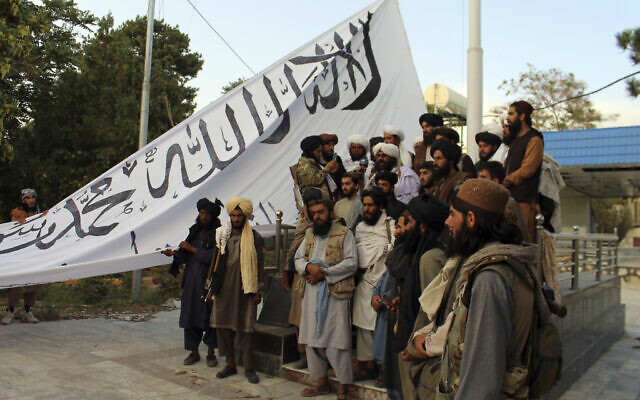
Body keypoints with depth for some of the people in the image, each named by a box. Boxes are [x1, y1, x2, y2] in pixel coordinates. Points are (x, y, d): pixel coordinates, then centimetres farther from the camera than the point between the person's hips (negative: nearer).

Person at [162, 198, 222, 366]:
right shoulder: (195, 230, 13)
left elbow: (213, 256, -15)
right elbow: (186, 256, 15)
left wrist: (191, 249, -10)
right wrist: (174, 253, -3)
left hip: (209, 281, -5)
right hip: (192, 279, 5)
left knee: (209, 316, 0)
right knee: (190, 314, 7)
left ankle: (211, 352, 14)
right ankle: (194, 352, 19)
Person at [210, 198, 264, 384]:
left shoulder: (254, 238, 0)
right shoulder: (222, 235, 10)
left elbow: (260, 265, 0)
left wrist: (258, 290, -4)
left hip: (245, 289, -4)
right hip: (224, 288, 4)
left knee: (245, 327, -2)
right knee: (223, 325, 6)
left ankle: (248, 368, 9)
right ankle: (230, 364, 20)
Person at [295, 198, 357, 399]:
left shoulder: (344, 233, -2)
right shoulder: (309, 234, 16)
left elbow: (351, 263, -9)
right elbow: (298, 258, 16)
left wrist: (324, 273, -13)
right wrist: (309, 267, -7)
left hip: (335, 293, -6)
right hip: (312, 292, 6)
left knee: (336, 340, -5)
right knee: (312, 337, 9)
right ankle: (321, 381, 24)